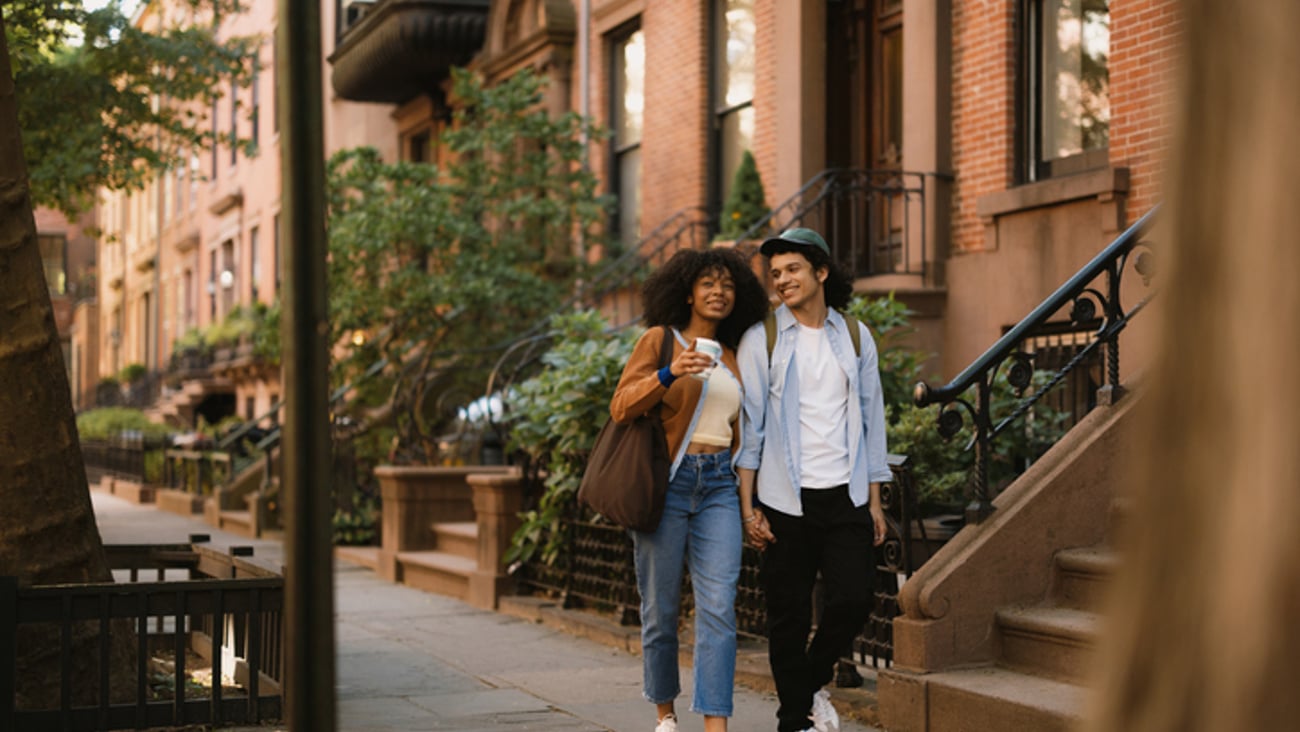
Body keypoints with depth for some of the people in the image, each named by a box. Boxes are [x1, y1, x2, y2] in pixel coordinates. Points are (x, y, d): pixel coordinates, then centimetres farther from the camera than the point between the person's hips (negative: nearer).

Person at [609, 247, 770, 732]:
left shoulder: (731, 359, 17)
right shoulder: (660, 340, 2)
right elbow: (621, 406, -9)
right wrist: (670, 374, -24)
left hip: (718, 488, 4)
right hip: (667, 482, -4)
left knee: (718, 607, -9)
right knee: (661, 607, 3)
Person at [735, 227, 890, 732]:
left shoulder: (854, 336, 10)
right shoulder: (762, 338, 2)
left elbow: (871, 419, 12)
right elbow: (749, 423, 0)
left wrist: (874, 500, 7)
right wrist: (748, 506, -6)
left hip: (846, 497, 2)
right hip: (785, 500, -2)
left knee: (853, 598, -6)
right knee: (789, 615, 2)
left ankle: (813, 682, 21)